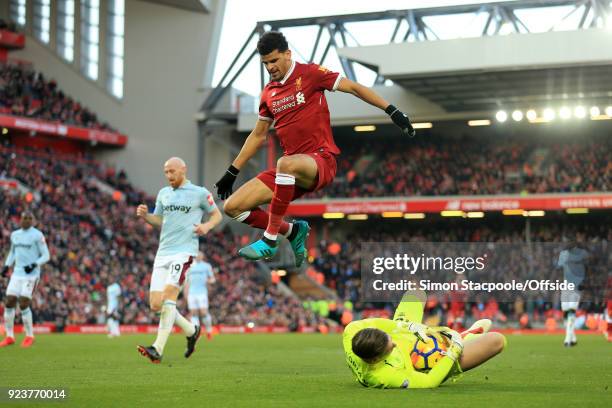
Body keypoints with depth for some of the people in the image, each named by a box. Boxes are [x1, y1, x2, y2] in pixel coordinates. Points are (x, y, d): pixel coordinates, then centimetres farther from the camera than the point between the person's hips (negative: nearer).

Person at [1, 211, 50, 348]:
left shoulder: (37, 235, -5)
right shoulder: (15, 235, 12)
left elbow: (45, 256, -4)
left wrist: (34, 265, -19)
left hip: (31, 274, -6)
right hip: (17, 274, 6)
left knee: (24, 304, -13)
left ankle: (29, 336, 2)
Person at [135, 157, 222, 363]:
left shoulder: (199, 193, 2)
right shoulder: (163, 193, 16)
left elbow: (217, 214, 11)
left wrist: (207, 225, -10)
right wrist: (145, 215, 2)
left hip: (184, 251, -6)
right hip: (162, 252, 6)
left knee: (168, 296, -21)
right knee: (156, 304, 0)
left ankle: (157, 349, -24)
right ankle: (191, 331, 23)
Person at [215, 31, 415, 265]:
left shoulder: (309, 74, -3)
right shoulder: (268, 93, 14)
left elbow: (353, 88, -2)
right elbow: (258, 135, 24)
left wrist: (392, 111, -11)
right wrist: (231, 173, 24)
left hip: (321, 161, -7)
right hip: (291, 172, 7)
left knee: (286, 164, -42)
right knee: (232, 206, -5)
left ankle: (270, 239, -30)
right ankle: (292, 231, 10)